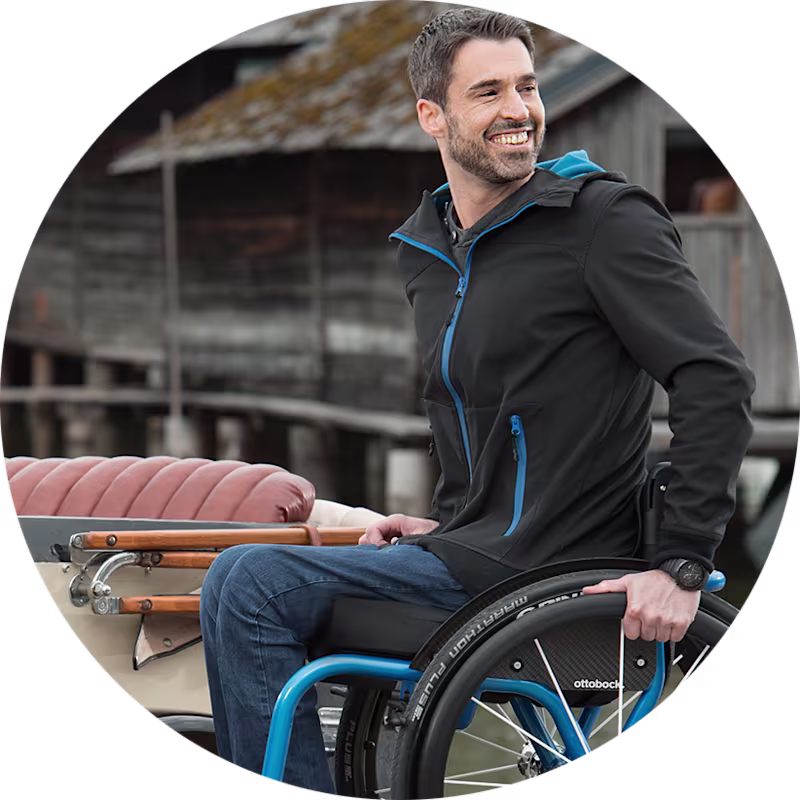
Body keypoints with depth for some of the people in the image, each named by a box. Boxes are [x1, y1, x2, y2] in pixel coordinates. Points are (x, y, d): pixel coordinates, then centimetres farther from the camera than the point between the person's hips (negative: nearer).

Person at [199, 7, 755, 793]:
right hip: (472, 549, 9)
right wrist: (443, 523, 13)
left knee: (249, 584, -18)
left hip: (544, 571, -9)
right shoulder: (423, 250, 14)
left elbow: (717, 382, -17)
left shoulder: (603, 218, -10)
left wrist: (682, 565, -21)